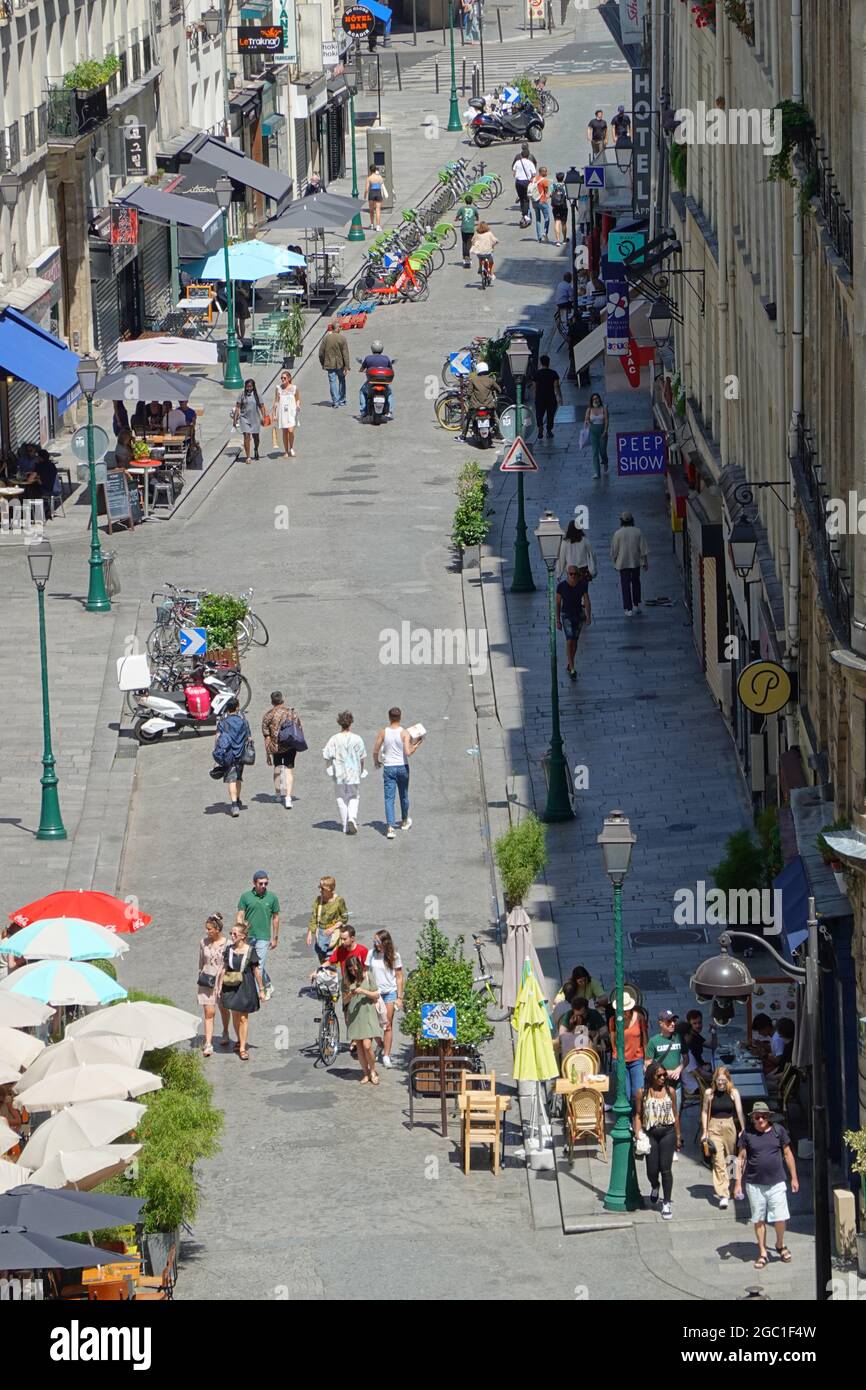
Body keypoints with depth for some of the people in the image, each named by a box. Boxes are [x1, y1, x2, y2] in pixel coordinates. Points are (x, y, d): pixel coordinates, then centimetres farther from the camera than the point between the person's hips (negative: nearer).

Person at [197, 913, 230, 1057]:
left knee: (224, 1010, 18)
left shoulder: (227, 944, -11)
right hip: (207, 980, 1)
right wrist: (200, 977, 17)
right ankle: (208, 1044, -7)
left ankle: (225, 1033, 45)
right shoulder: (203, 942, -1)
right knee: (209, 1013, -6)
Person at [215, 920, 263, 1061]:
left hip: (245, 986, -3)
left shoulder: (250, 951, -9)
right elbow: (223, 969, 6)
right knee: (235, 1015, 12)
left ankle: (242, 1048, 6)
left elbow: (256, 971, -3)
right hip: (231, 986, 3)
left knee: (243, 1017, 0)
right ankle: (239, 1041, 33)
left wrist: (261, 990, 2)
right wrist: (219, 987, 4)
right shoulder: (228, 950, 0)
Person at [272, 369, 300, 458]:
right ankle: (286, 451, 17)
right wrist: (274, 414, 4)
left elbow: (298, 400, 8)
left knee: (290, 431, -15)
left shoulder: (294, 388, -1)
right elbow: (276, 401, 6)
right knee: (284, 432, 6)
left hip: (291, 412, -2)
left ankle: (291, 448, 8)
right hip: (282, 413, 2)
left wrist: (298, 406, -14)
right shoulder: (278, 388, 2)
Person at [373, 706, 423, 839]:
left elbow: (375, 751, -1)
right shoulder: (404, 733, -10)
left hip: (388, 768, 0)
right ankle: (404, 821, 41)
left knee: (389, 798, -2)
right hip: (402, 767, 0)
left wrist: (376, 762, 18)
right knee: (403, 795, 21)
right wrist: (415, 746, -1)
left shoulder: (383, 732, -5)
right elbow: (408, 753, -19)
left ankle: (390, 827, -16)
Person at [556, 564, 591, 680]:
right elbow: (558, 603, -7)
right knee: (569, 641, -15)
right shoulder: (561, 586, -14)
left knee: (575, 641, 13)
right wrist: (558, 621, -6)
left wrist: (588, 616, -19)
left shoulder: (582, 585, -9)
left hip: (579, 614, 3)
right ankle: (572, 669, -16)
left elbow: (587, 601, -7)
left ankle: (569, 665, 32)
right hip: (566, 615, -3)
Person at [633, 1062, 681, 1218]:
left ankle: (666, 1204, 5)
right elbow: (638, 1115, 3)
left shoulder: (670, 1091, 4)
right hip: (650, 1133, 0)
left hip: (667, 1132, 0)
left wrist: (678, 1136, 12)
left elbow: (675, 1114, 10)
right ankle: (654, 1186, 40)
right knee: (652, 1170, 3)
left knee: (666, 1169, -4)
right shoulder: (642, 1093, 0)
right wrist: (637, 1135, -8)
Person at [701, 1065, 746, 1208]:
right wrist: (704, 1132, 3)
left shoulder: (733, 1093, -3)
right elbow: (705, 1112, 6)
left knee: (728, 1158, 12)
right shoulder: (709, 1093, -1)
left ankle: (722, 1188, 35)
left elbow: (740, 1112, -4)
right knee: (718, 1160, -11)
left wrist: (743, 1129, -9)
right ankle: (723, 1195, -16)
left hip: (729, 1125, 1)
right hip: (714, 1127, -1)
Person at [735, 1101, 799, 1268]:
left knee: (780, 1218, -1)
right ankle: (762, 1252, 18)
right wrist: (737, 1183, 0)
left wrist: (794, 1178, 11)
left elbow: (788, 1154, 9)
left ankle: (780, 1245, 25)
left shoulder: (778, 1131, 1)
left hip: (776, 1183, 0)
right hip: (754, 1184, 0)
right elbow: (741, 1159, 3)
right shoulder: (747, 1134, -1)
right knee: (759, 1220, 6)